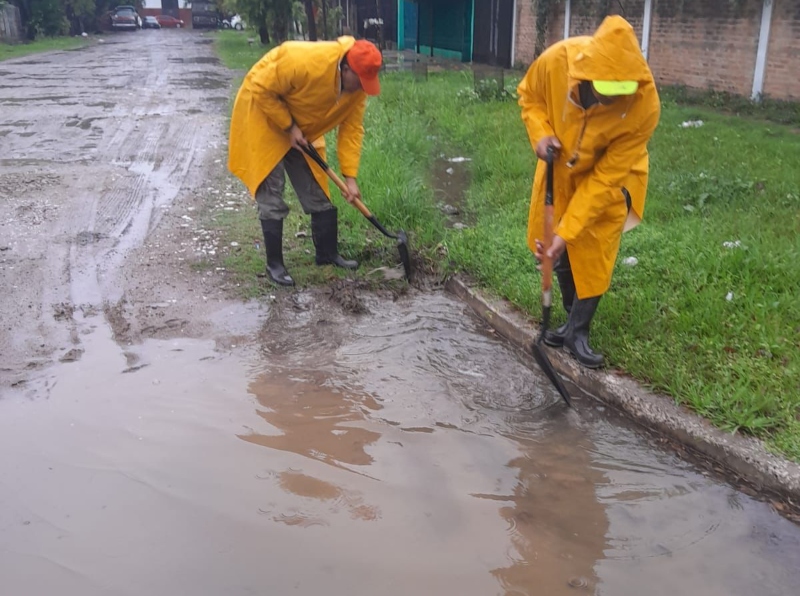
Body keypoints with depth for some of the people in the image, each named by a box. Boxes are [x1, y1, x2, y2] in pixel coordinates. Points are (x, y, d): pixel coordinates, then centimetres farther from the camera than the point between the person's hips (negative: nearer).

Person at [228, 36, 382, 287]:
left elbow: (352, 129, -9)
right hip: (263, 116, -6)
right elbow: (261, 90, -28)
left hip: (303, 127, 7)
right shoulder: (302, 61, -37)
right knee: (271, 196, -7)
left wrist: (350, 177, -15)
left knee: (318, 193, 6)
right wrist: (289, 127, -24)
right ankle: (274, 264, 2)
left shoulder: (357, 86, -16)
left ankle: (328, 254, 20)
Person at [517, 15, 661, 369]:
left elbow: (605, 178, -31)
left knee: (593, 255, -2)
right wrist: (540, 134, -26)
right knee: (560, 252, 11)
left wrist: (566, 231, -32)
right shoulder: (555, 61, -32)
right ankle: (573, 320, 32)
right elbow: (529, 96, -6)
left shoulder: (645, 106, -36)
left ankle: (577, 332, 18)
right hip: (561, 168, 3)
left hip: (609, 175, -3)